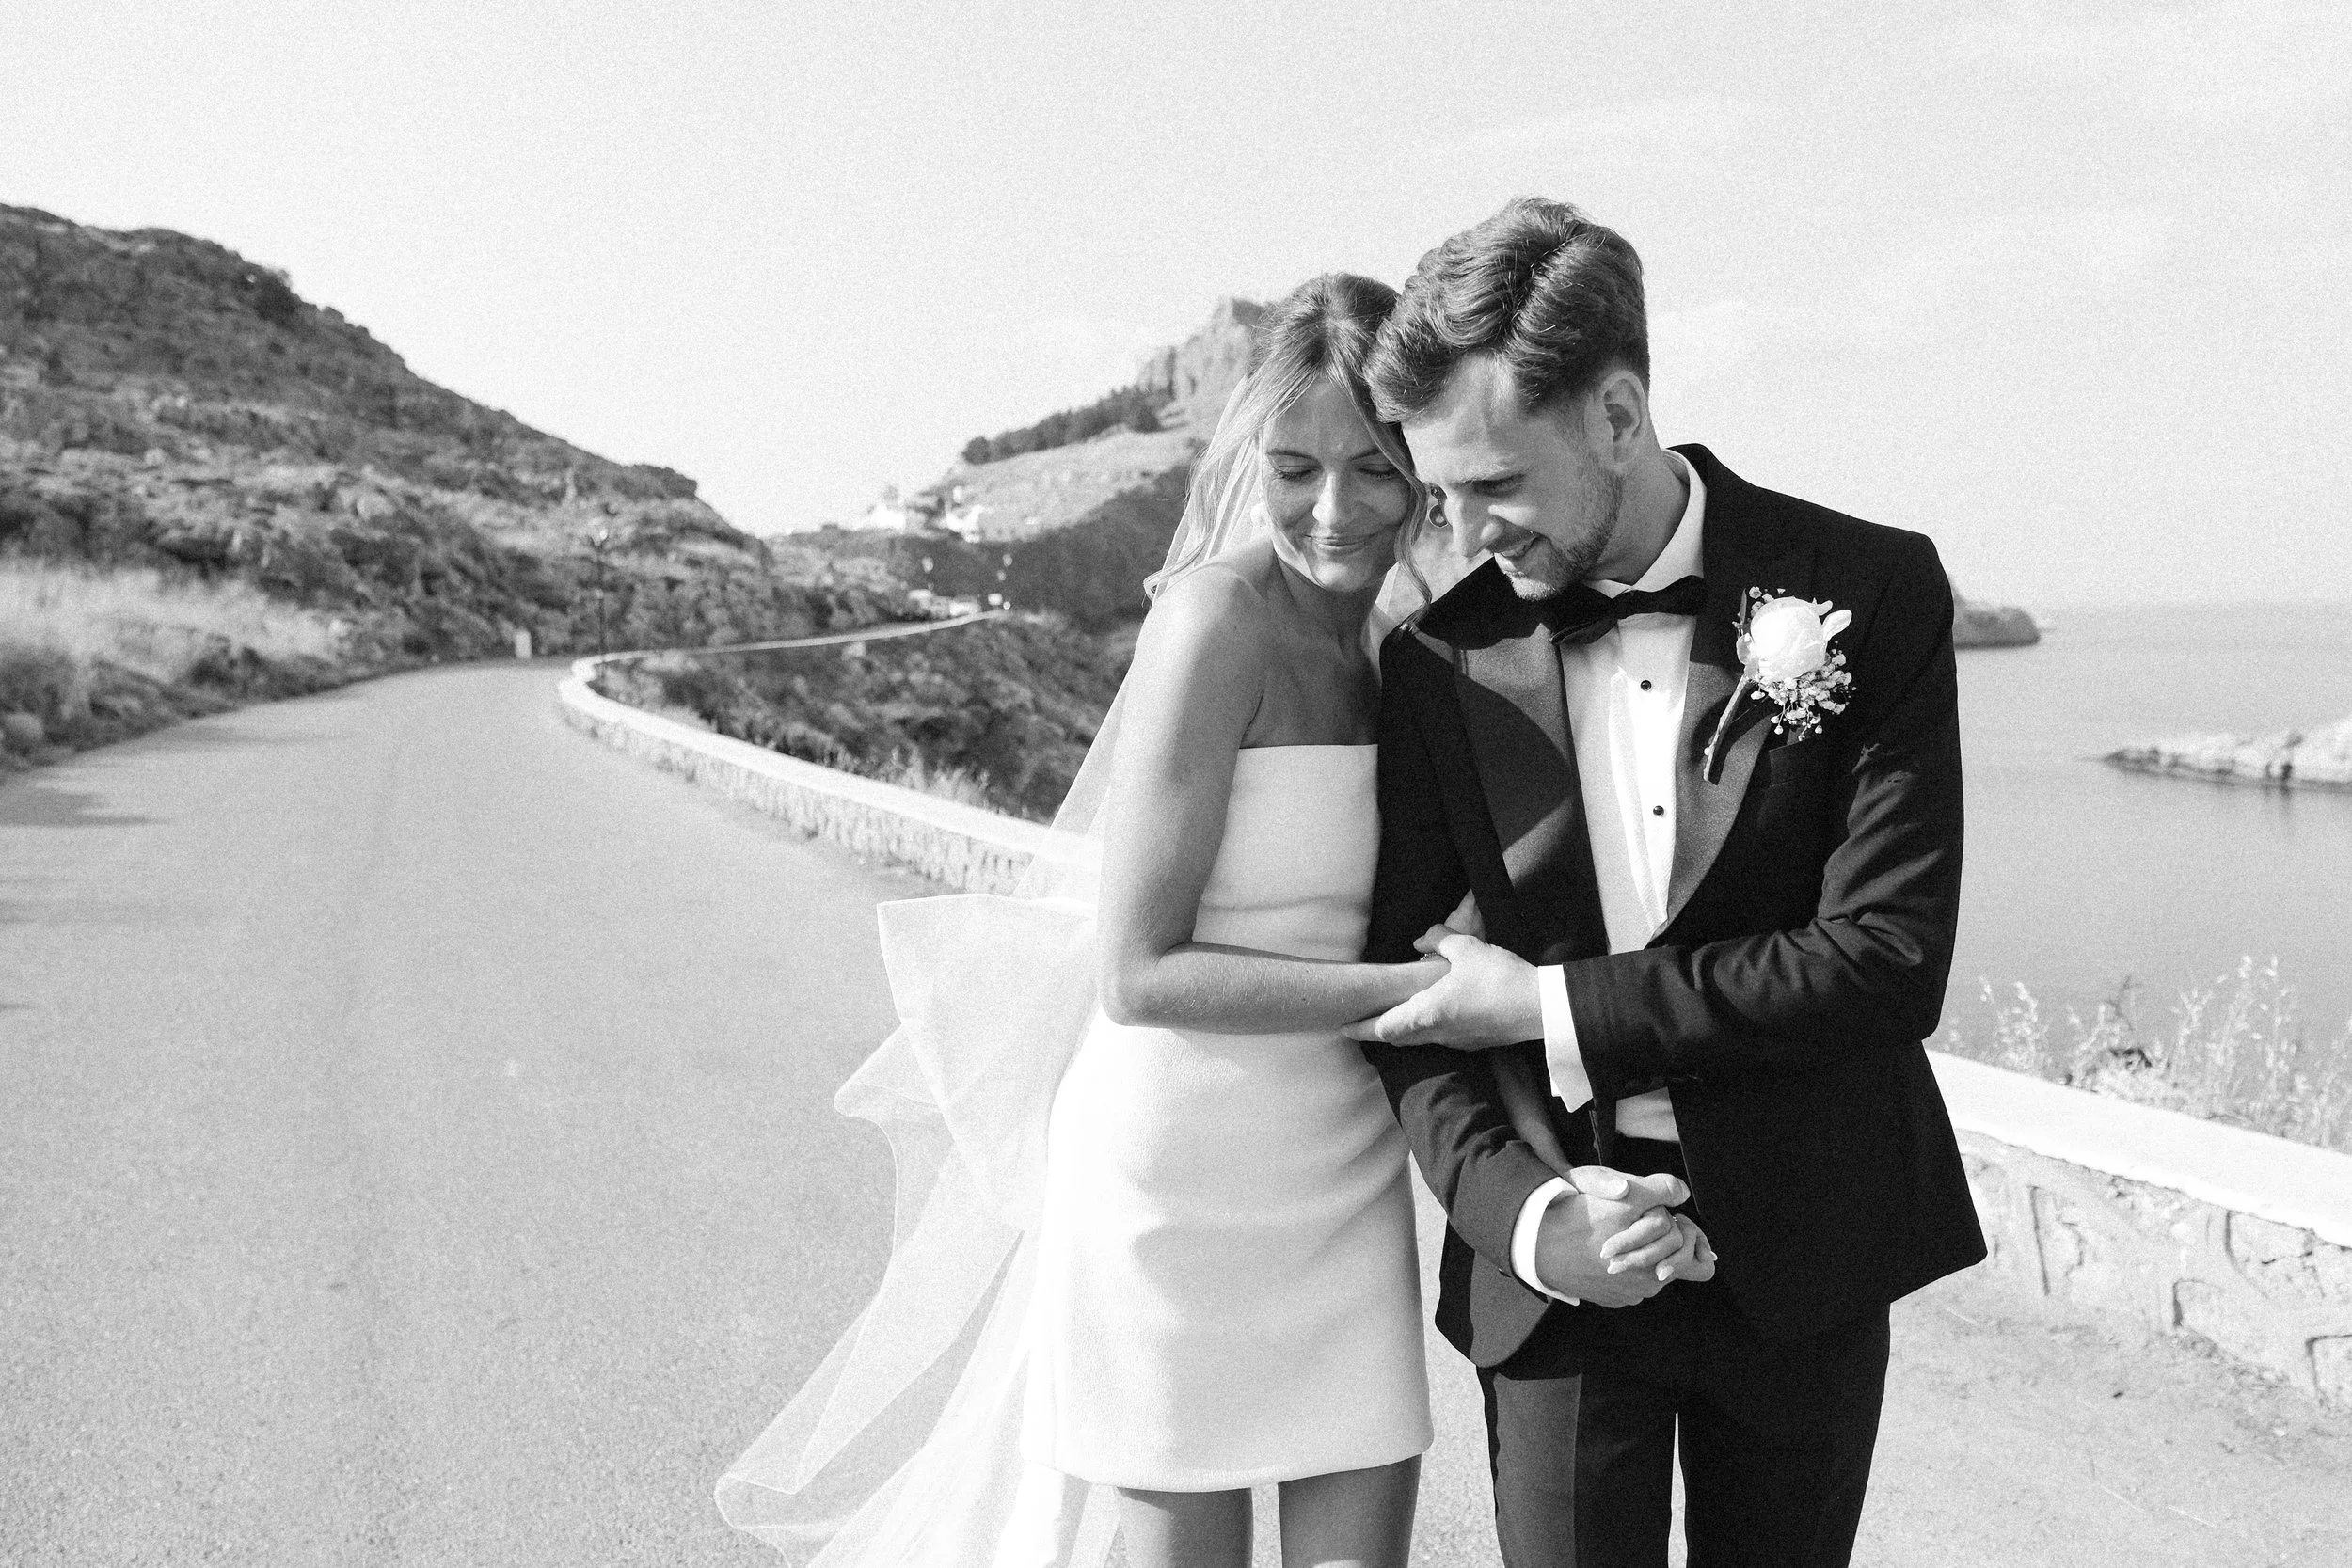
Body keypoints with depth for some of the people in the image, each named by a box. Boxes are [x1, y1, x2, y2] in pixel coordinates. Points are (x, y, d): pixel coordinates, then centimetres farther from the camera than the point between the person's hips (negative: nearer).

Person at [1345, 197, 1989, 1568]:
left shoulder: (1873, 594, -9)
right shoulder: (1443, 660, -3)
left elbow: (1891, 960, -14)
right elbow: (1415, 996, 0)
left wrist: (1558, 1008, -16)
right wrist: (1522, 1212, -17)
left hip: (1804, 1251, 0)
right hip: (1555, 1253, 1)